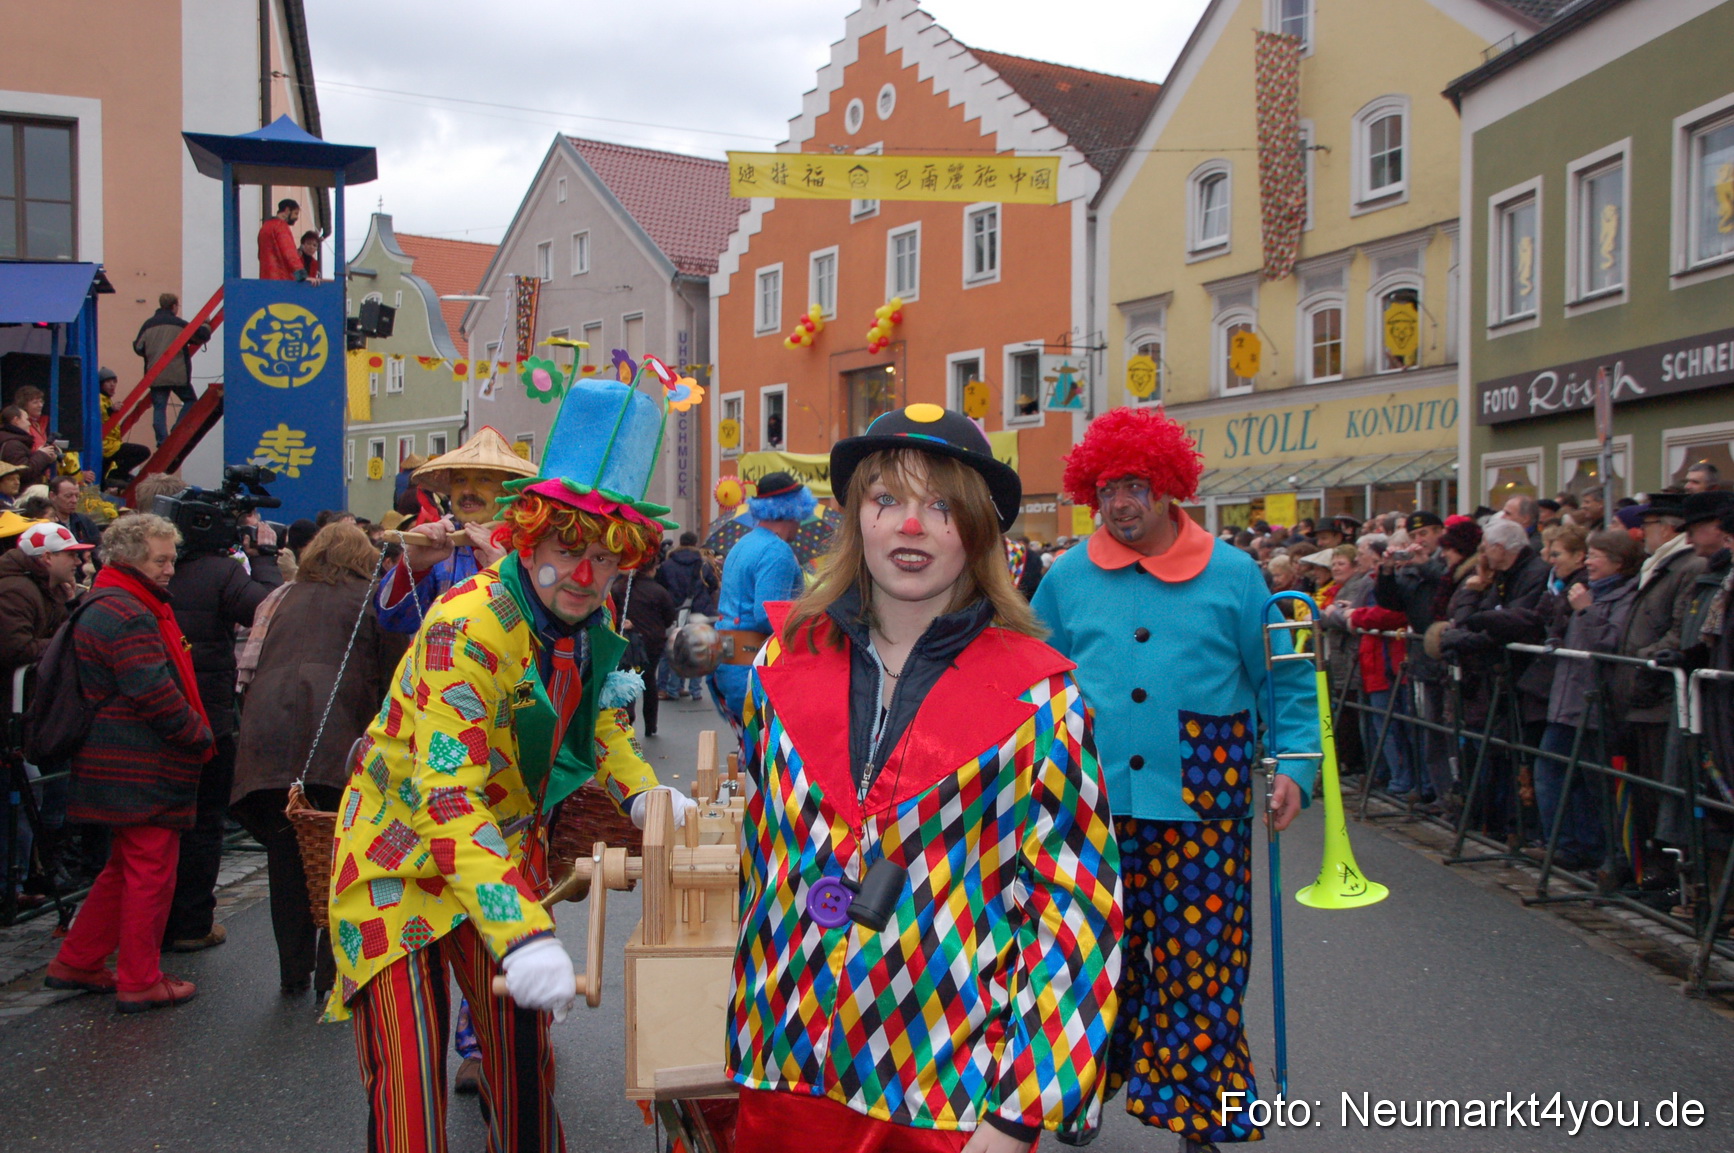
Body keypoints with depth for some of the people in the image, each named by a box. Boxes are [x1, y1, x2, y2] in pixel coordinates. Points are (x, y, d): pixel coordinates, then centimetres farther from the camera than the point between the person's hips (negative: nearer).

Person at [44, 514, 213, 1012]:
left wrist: (195, 733, 14)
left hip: (121, 763, 11)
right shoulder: (128, 616, -19)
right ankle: (140, 982, 8)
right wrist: (201, 736, -10)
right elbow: (156, 695, -22)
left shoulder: (106, 607, 18)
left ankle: (75, 963, 29)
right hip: (144, 769, -11)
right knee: (150, 872, -1)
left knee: (124, 868, 21)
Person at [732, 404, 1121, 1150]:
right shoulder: (785, 662, 0)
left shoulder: (1039, 696, -10)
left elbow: (1074, 910, -10)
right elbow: (762, 854, 10)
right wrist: (747, 1035, 12)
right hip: (790, 1075, 3)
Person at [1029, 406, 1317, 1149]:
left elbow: (1284, 680, 6)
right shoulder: (1068, 578, 7)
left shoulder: (1232, 575, 3)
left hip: (1199, 808, -1)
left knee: (1199, 961, 3)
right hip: (1092, 803, 1)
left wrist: (1295, 765, -5)